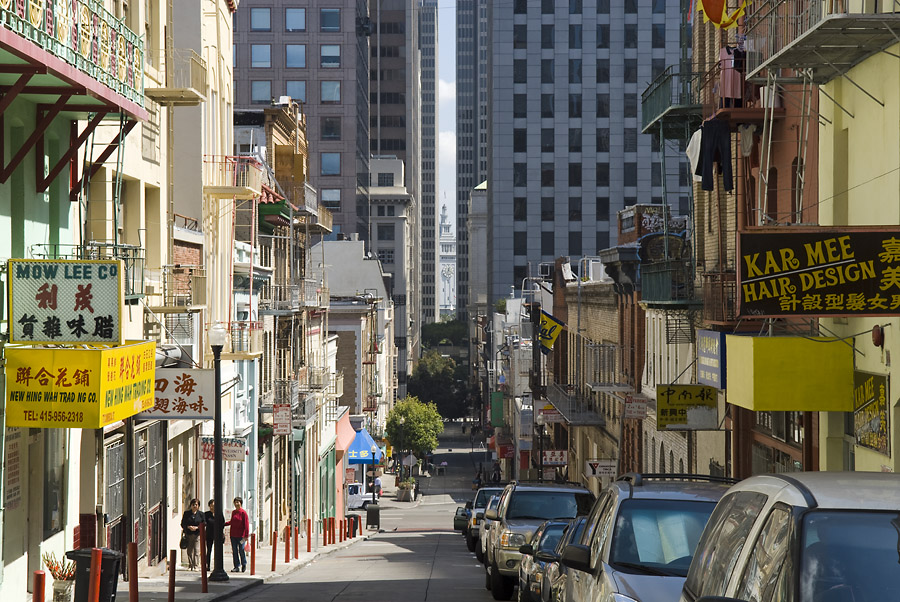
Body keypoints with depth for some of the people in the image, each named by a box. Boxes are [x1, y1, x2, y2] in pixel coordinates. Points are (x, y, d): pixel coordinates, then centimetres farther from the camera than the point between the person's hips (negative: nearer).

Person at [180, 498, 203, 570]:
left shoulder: (201, 514, 5)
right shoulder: (186, 513, 7)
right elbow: (183, 524, 6)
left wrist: (197, 527, -12)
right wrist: (188, 527, -12)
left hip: (197, 534, -1)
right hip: (188, 534, 1)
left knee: (197, 551, -9)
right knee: (189, 551, 4)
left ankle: (196, 566, -8)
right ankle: (190, 566, 12)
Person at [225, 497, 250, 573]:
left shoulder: (243, 512, -9)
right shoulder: (233, 512, 11)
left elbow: (246, 524, -11)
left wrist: (246, 535, -15)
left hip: (241, 535, -6)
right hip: (233, 535, 6)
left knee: (241, 551, 0)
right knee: (234, 551, 6)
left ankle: (244, 566, 17)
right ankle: (237, 567, 11)